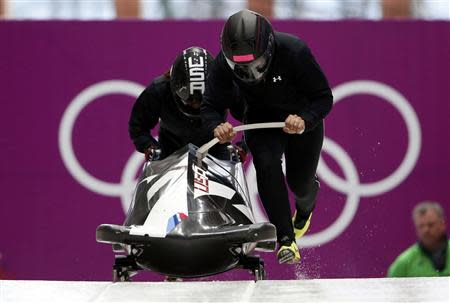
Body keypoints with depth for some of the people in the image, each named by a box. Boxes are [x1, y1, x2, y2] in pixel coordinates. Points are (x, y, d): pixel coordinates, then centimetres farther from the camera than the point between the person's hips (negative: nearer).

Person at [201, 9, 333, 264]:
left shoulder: (294, 52, -34)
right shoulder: (224, 63, -26)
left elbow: (324, 98, -26)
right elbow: (211, 107, -17)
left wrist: (304, 121, -46)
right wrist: (217, 126, -41)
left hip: (304, 118, -1)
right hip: (261, 118, 1)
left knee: (300, 180, 4)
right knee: (267, 166, -26)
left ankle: (305, 209, 44)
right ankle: (286, 239, -26)